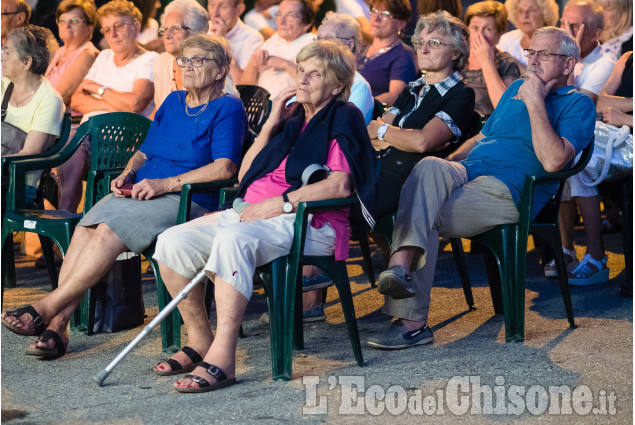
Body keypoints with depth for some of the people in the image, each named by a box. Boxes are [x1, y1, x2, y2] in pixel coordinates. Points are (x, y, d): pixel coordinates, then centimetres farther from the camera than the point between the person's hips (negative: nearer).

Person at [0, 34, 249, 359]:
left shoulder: (228, 109, 1)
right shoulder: (172, 102, 23)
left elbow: (225, 168, -13)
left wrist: (165, 183, -17)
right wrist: (127, 174, 4)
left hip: (185, 201, -6)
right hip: (138, 195, 6)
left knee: (108, 232, -30)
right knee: (84, 230, -24)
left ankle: (46, 309, -25)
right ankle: (57, 326, -30)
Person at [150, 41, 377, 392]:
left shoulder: (343, 117, 5)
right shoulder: (293, 119, 26)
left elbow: (341, 184, -12)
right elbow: (245, 176, 21)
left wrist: (281, 202, -17)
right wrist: (271, 124, 12)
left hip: (306, 222, -8)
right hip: (250, 212, 8)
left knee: (234, 239, -39)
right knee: (172, 242, -13)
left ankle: (222, 359, -42)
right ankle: (200, 341, -1)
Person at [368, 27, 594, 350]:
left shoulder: (577, 104, 5)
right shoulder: (516, 88, 30)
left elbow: (553, 161, -12)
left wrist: (535, 103, -10)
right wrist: (447, 165, 15)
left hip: (505, 191, -5)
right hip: (464, 173, 5)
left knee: (423, 217, -30)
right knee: (429, 166, -32)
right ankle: (400, 270, -43)